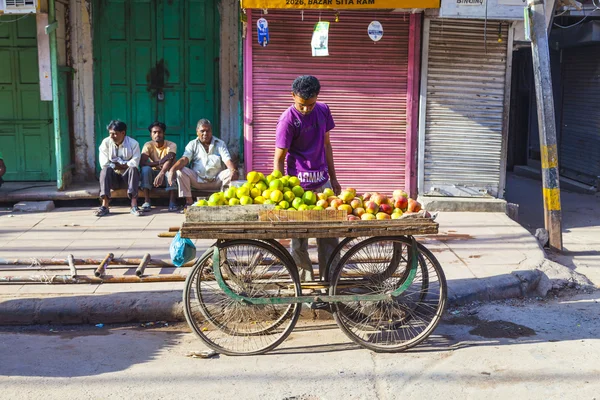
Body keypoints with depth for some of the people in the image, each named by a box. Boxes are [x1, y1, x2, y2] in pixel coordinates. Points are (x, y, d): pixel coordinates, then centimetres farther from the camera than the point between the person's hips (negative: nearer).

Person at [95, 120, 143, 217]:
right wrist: (120, 165, -12)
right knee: (105, 170, -30)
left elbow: (135, 163, -19)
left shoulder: (133, 143, -8)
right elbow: (104, 164, -11)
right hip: (112, 176, 1)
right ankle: (105, 205, -40)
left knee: (133, 169, -32)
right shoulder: (106, 142, -4)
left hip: (127, 176, -1)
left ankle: (134, 205, -42)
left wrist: (118, 164, -16)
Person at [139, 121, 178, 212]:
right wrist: (159, 162, -31)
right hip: (154, 174, 2)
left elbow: (170, 161, -33)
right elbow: (142, 162, -21)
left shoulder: (171, 145, -13)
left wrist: (161, 174, -52)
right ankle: (147, 202, -29)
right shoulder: (148, 145, -6)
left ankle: (172, 202, -35)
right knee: (146, 168, -28)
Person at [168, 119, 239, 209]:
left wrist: (233, 170, -33)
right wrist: (173, 169, -31)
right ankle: (188, 202, -16)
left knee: (230, 172, -27)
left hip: (216, 181, 0)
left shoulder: (220, 144, 6)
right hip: (197, 180, 0)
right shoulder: (193, 144, 7)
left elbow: (227, 160, -8)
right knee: (180, 171, -22)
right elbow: (184, 159, -9)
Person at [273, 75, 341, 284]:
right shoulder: (288, 120, -13)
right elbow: (279, 159, -12)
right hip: (299, 186, -5)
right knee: (299, 237, 4)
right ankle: (306, 279, 18)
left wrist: (333, 178, 15)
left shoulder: (323, 110, 4)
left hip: (322, 182, 6)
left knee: (329, 234, 9)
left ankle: (329, 279, 19)